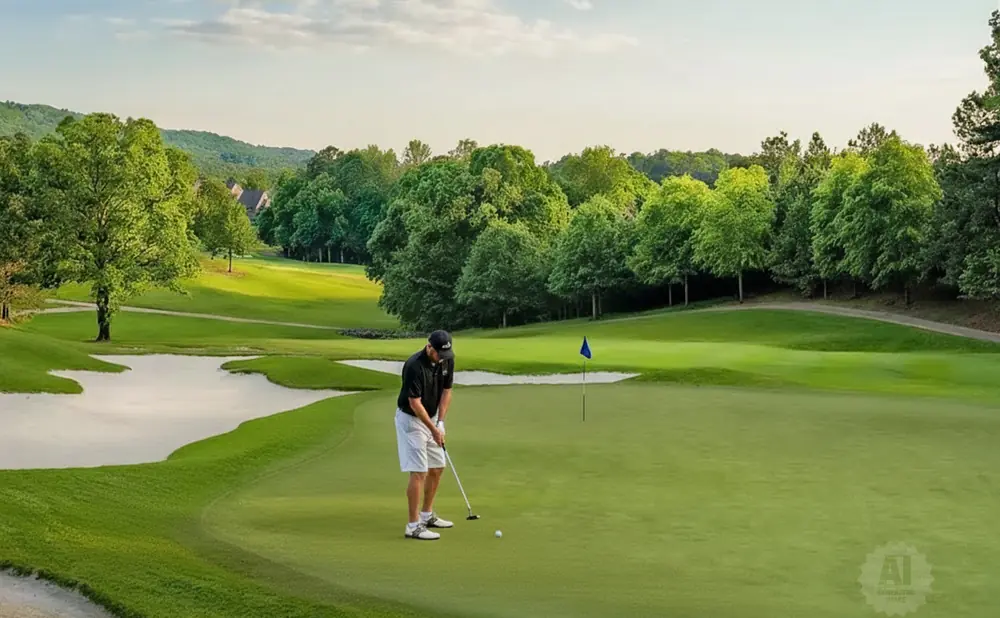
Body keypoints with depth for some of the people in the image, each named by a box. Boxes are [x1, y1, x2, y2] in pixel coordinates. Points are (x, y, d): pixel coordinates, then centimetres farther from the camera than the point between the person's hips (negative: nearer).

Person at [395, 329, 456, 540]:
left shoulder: (447, 360, -6)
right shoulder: (414, 366, -28)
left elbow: (446, 392, 1)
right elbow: (415, 403, -25)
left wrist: (440, 423, -8)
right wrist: (433, 429, -24)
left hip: (431, 418, 8)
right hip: (411, 419, -8)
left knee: (437, 468, 12)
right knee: (419, 472, -11)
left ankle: (427, 515, 26)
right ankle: (413, 525, -7)